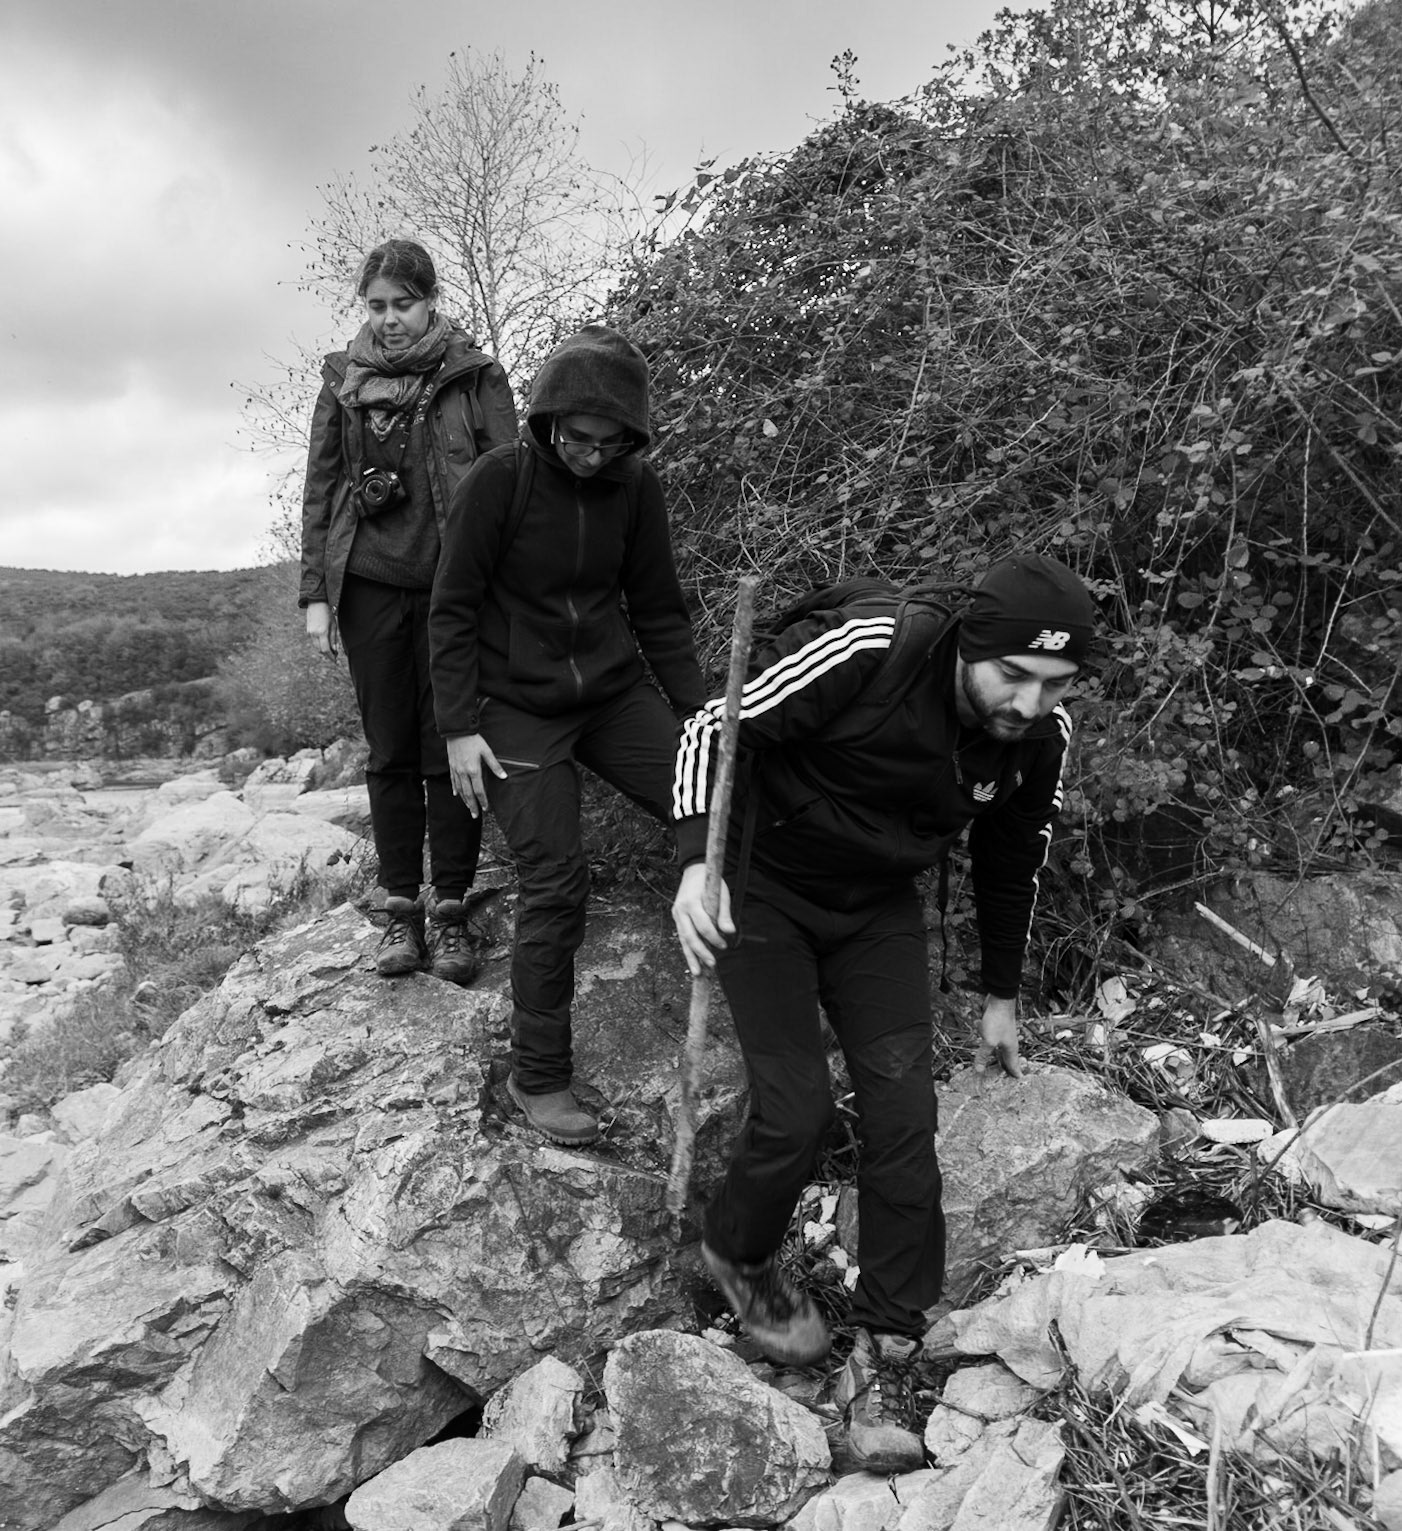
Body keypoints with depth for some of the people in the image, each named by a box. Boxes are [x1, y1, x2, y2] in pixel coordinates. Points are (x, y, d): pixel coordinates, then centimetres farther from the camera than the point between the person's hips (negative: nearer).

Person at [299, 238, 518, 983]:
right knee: (390, 752, 6)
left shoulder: (476, 378, 4)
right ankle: (401, 908, 14)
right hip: (369, 585, 2)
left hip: (454, 586, -2)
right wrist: (315, 593, 4)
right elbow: (319, 491, 11)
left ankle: (451, 911, 9)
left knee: (451, 751, 0)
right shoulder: (343, 383, 11)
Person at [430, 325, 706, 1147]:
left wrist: (699, 711, 0)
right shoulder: (500, 480, -12)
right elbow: (454, 609, -7)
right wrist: (460, 727, -12)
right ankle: (539, 1078, 8)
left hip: (614, 692, 4)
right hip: (518, 707, -3)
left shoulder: (637, 488, -2)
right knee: (555, 882, -8)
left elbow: (659, 611, 5)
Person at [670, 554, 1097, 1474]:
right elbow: (715, 728, -21)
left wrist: (1002, 995, 15)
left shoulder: (1043, 736, -12)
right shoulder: (864, 653, -30)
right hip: (762, 888, -4)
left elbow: (1012, 860, 7)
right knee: (797, 1113, -10)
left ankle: (886, 1359, 13)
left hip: (879, 907, 4)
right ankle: (740, 1258, 25)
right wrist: (698, 865, -35)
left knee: (903, 1114, -4)